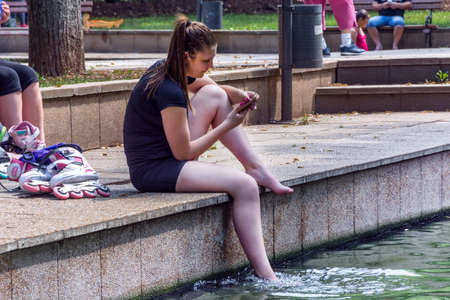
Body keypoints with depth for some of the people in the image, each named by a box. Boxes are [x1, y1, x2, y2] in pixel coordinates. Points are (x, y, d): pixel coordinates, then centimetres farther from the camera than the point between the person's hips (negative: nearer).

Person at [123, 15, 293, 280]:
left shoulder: (165, 70, 5)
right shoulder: (169, 91, -24)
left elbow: (213, 87, 24)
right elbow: (183, 153, -19)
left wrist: (238, 94, 1)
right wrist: (227, 126, -10)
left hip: (170, 156, 10)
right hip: (153, 172, -10)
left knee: (215, 95, 8)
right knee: (244, 186, -21)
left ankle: (256, 168, 8)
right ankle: (264, 276, -23)